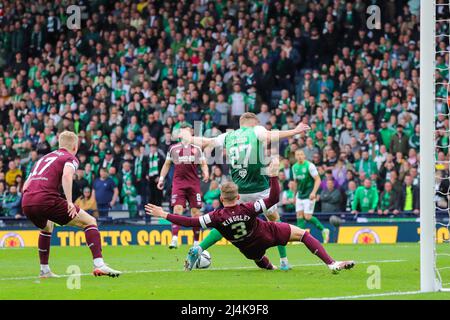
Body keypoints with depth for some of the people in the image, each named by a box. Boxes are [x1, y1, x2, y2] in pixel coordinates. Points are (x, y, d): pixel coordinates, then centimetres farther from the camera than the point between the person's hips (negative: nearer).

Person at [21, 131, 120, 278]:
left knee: (47, 227, 39)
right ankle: (99, 265, -12)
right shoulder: (70, 158, 10)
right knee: (90, 222, 3)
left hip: (26, 202, 7)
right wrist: (70, 202, -18)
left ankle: (44, 270, 36)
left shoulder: (44, 158, 30)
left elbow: (25, 186, 29)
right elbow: (66, 175, -14)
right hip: (46, 199, -7)